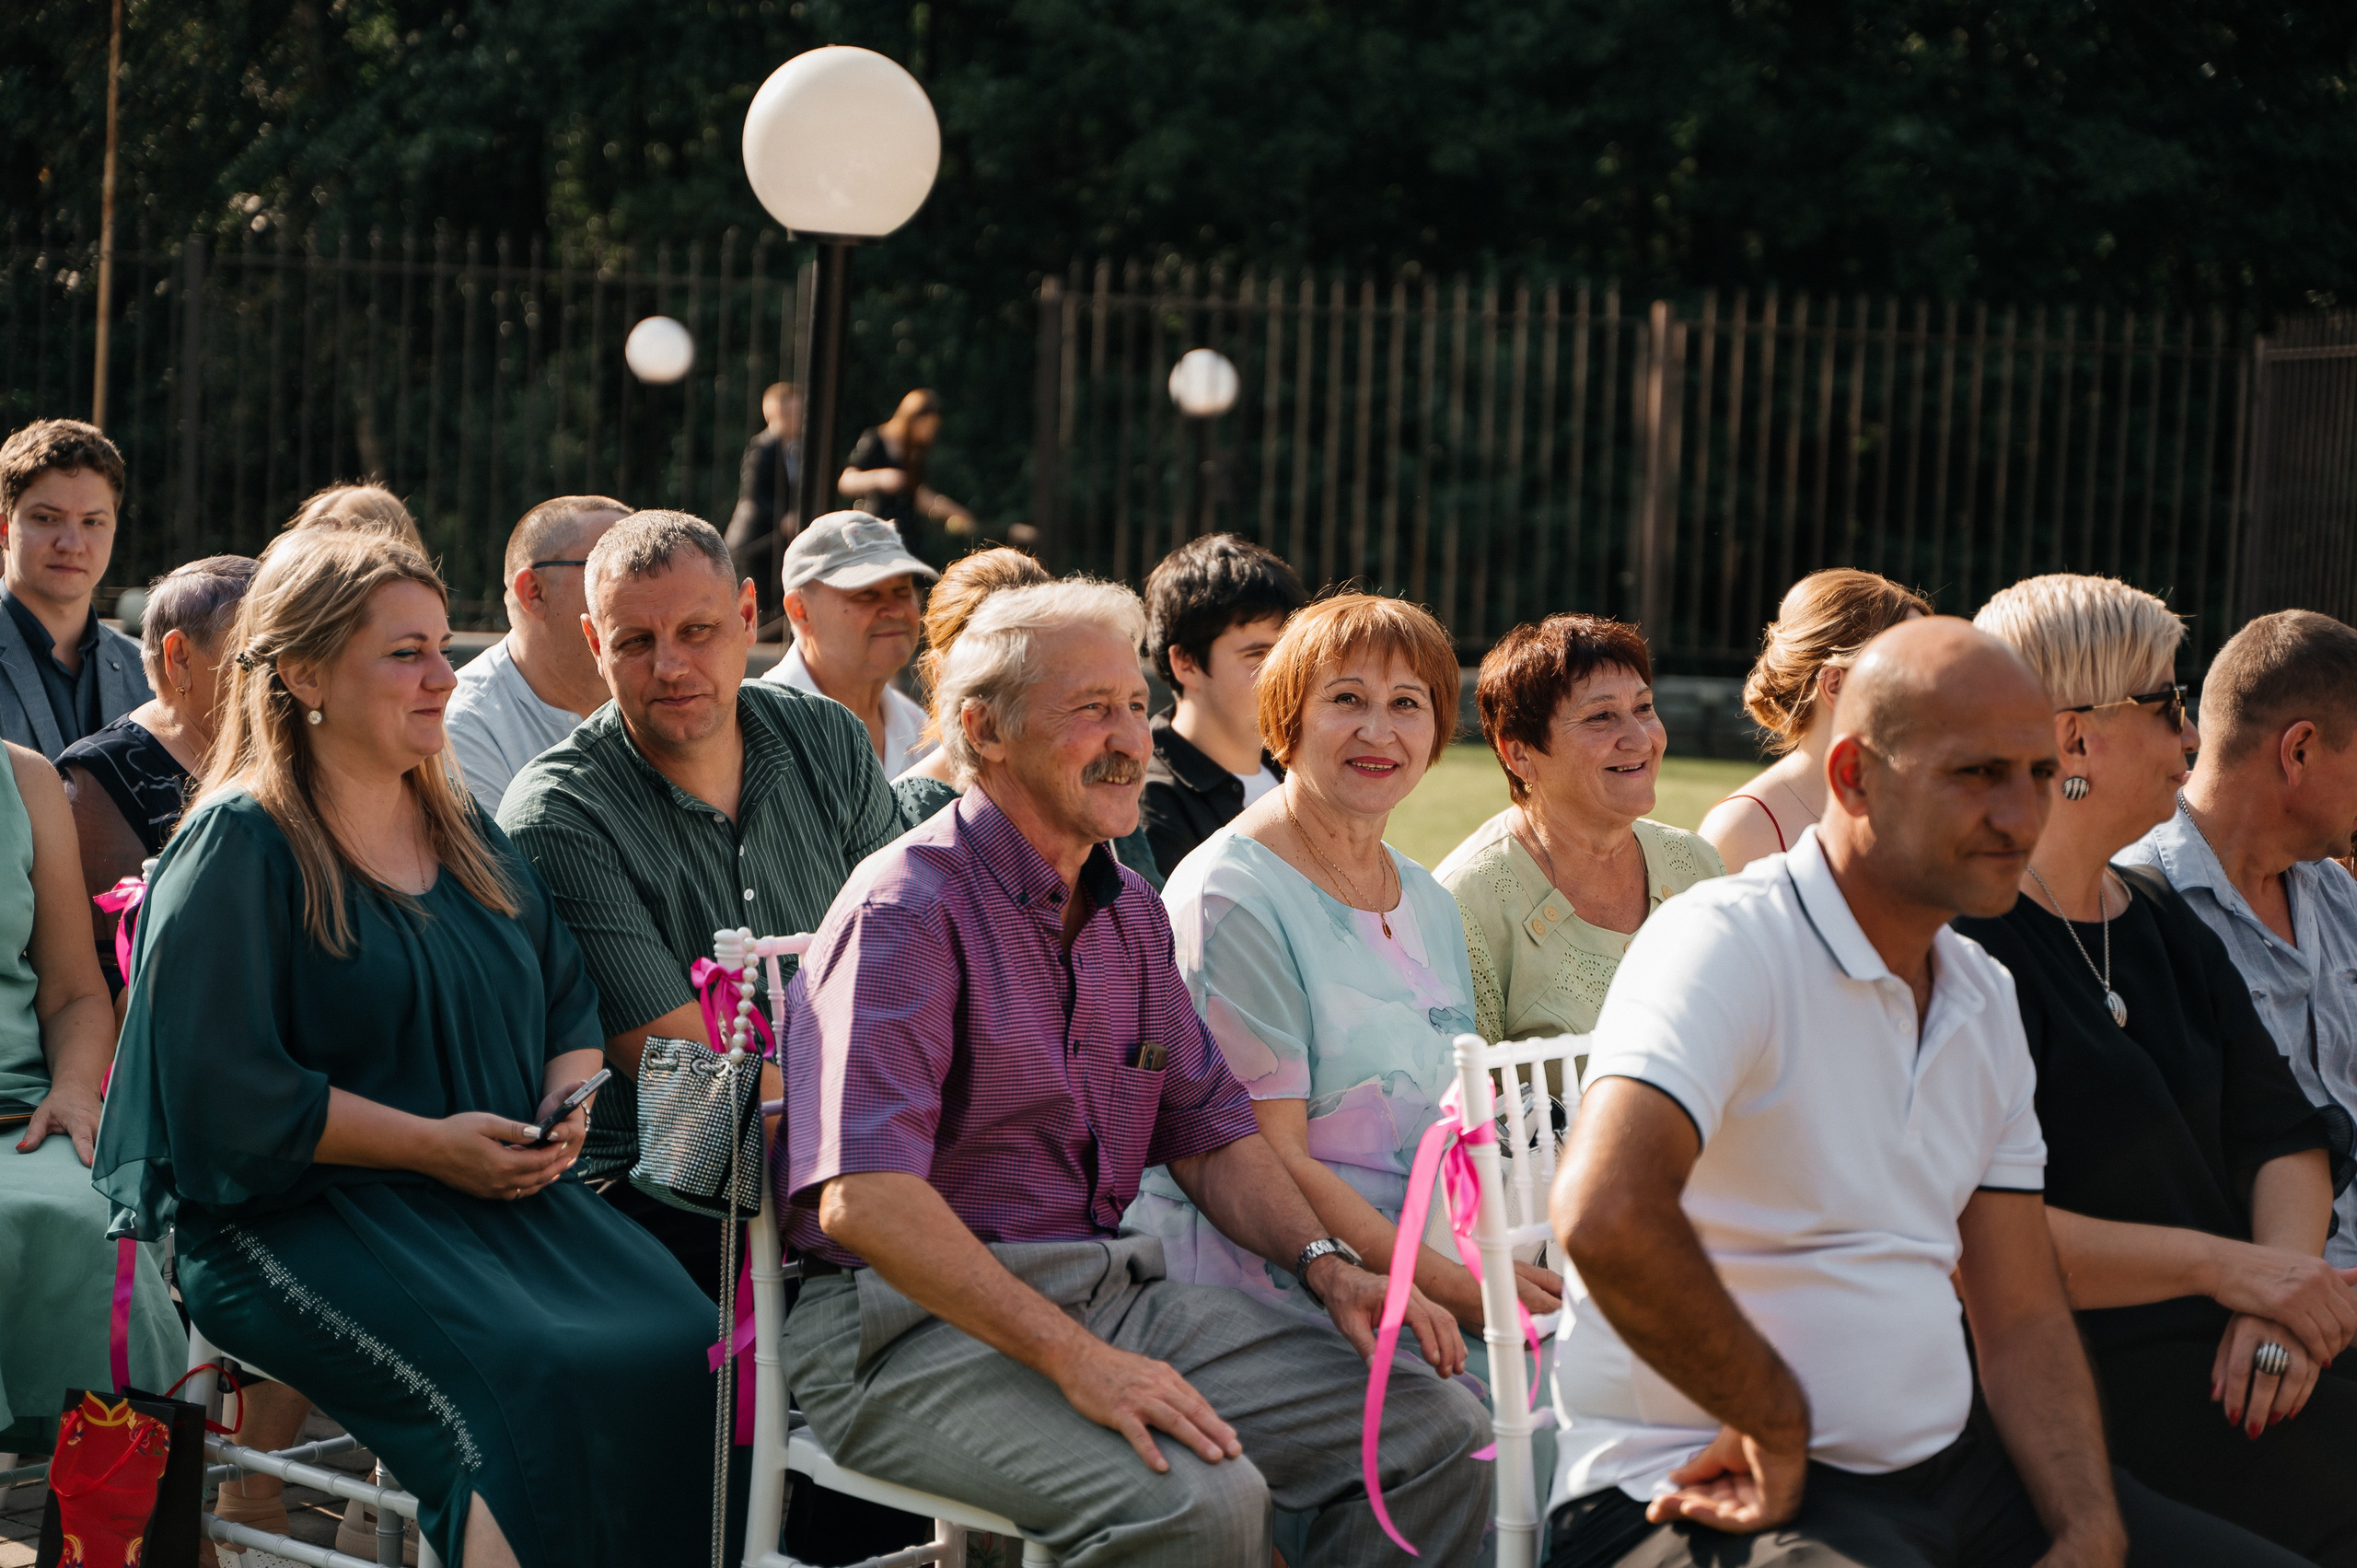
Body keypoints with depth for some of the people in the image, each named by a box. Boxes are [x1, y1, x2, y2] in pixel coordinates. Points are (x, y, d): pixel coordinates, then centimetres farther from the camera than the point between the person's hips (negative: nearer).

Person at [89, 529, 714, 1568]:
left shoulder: (465, 833, 18)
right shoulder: (239, 849, -4)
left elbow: (570, 1003, 22)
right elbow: (223, 1091, -11)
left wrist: (564, 1103, -1)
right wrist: (431, 1143, -14)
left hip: (505, 1188, 6)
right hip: (300, 1215, -6)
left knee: (683, 1344, -22)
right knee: (542, 1383, -32)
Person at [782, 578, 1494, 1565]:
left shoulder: (1130, 913, 16)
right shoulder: (908, 911, -12)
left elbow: (1209, 1134, 23)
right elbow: (863, 1199, -23)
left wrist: (1325, 1264, 3)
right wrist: (1077, 1360, -28)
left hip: (1114, 1293, 8)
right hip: (921, 1324, -8)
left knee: (1438, 1434, -6)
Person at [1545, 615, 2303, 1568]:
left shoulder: (1985, 1000, 15)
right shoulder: (1725, 943, -12)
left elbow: (2023, 1318, 15)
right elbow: (1606, 1216, -29)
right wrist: (1780, 1429, -17)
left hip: (1945, 1464, 8)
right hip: (1712, 1487, -8)